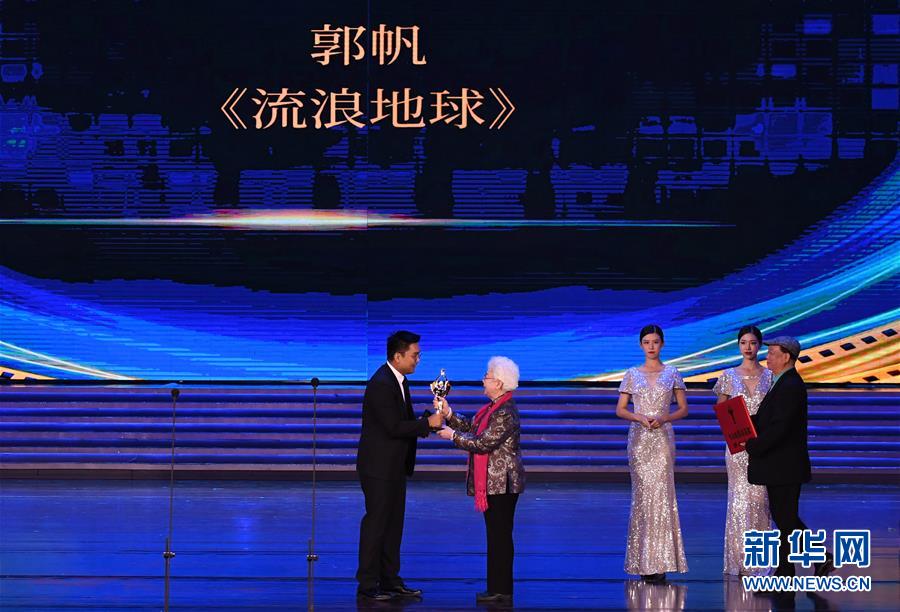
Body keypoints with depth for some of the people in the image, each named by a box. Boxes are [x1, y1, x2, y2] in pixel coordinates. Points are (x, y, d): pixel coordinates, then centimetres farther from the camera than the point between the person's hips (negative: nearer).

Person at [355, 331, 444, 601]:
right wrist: (427, 423, -17)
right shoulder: (381, 384, -21)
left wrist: (430, 421, -3)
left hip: (395, 466, 10)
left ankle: (390, 580, 20)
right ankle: (367, 584, 5)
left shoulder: (399, 381, 10)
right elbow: (393, 427, -24)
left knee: (393, 524, 13)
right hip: (378, 467, -10)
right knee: (376, 523, -2)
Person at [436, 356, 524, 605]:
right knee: (498, 535, 13)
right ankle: (498, 588, 20)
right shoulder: (493, 407, 12)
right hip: (493, 482, 10)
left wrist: (453, 435, -12)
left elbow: (483, 443, -21)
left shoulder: (505, 413, -19)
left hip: (501, 483, -10)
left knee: (500, 535, -4)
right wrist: (448, 412, 5)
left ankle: (501, 591, 2)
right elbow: (471, 427, 14)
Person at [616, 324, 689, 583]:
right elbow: (620, 409, 7)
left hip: (663, 438, -1)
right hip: (639, 438, 1)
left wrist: (663, 418, -11)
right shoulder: (632, 374, 7)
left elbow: (683, 409, 6)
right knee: (642, 495, 0)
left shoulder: (672, 374, 6)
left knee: (661, 493, -7)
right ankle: (643, 560, 5)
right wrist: (640, 417, -11)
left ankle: (659, 561, -4)